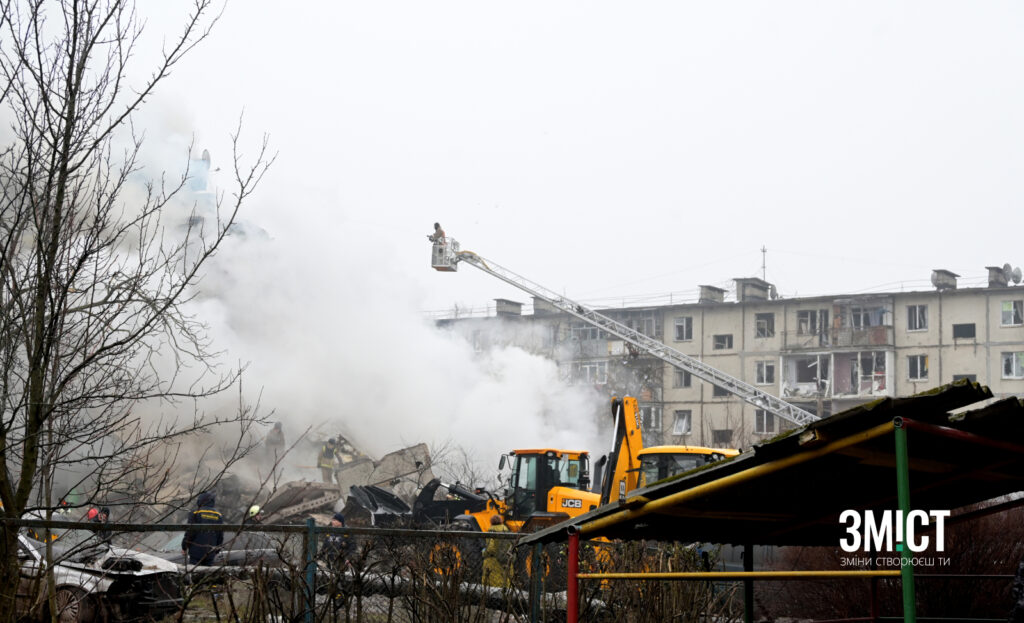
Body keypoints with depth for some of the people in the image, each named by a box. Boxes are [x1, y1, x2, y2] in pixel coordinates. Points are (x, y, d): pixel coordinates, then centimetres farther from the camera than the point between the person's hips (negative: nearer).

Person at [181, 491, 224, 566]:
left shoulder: (195, 513, -5)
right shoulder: (218, 516, 8)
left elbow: (190, 532, -7)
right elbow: (221, 536, 11)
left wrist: (184, 547, 5)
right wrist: (216, 551, 23)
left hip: (197, 551, -4)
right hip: (210, 553, 4)